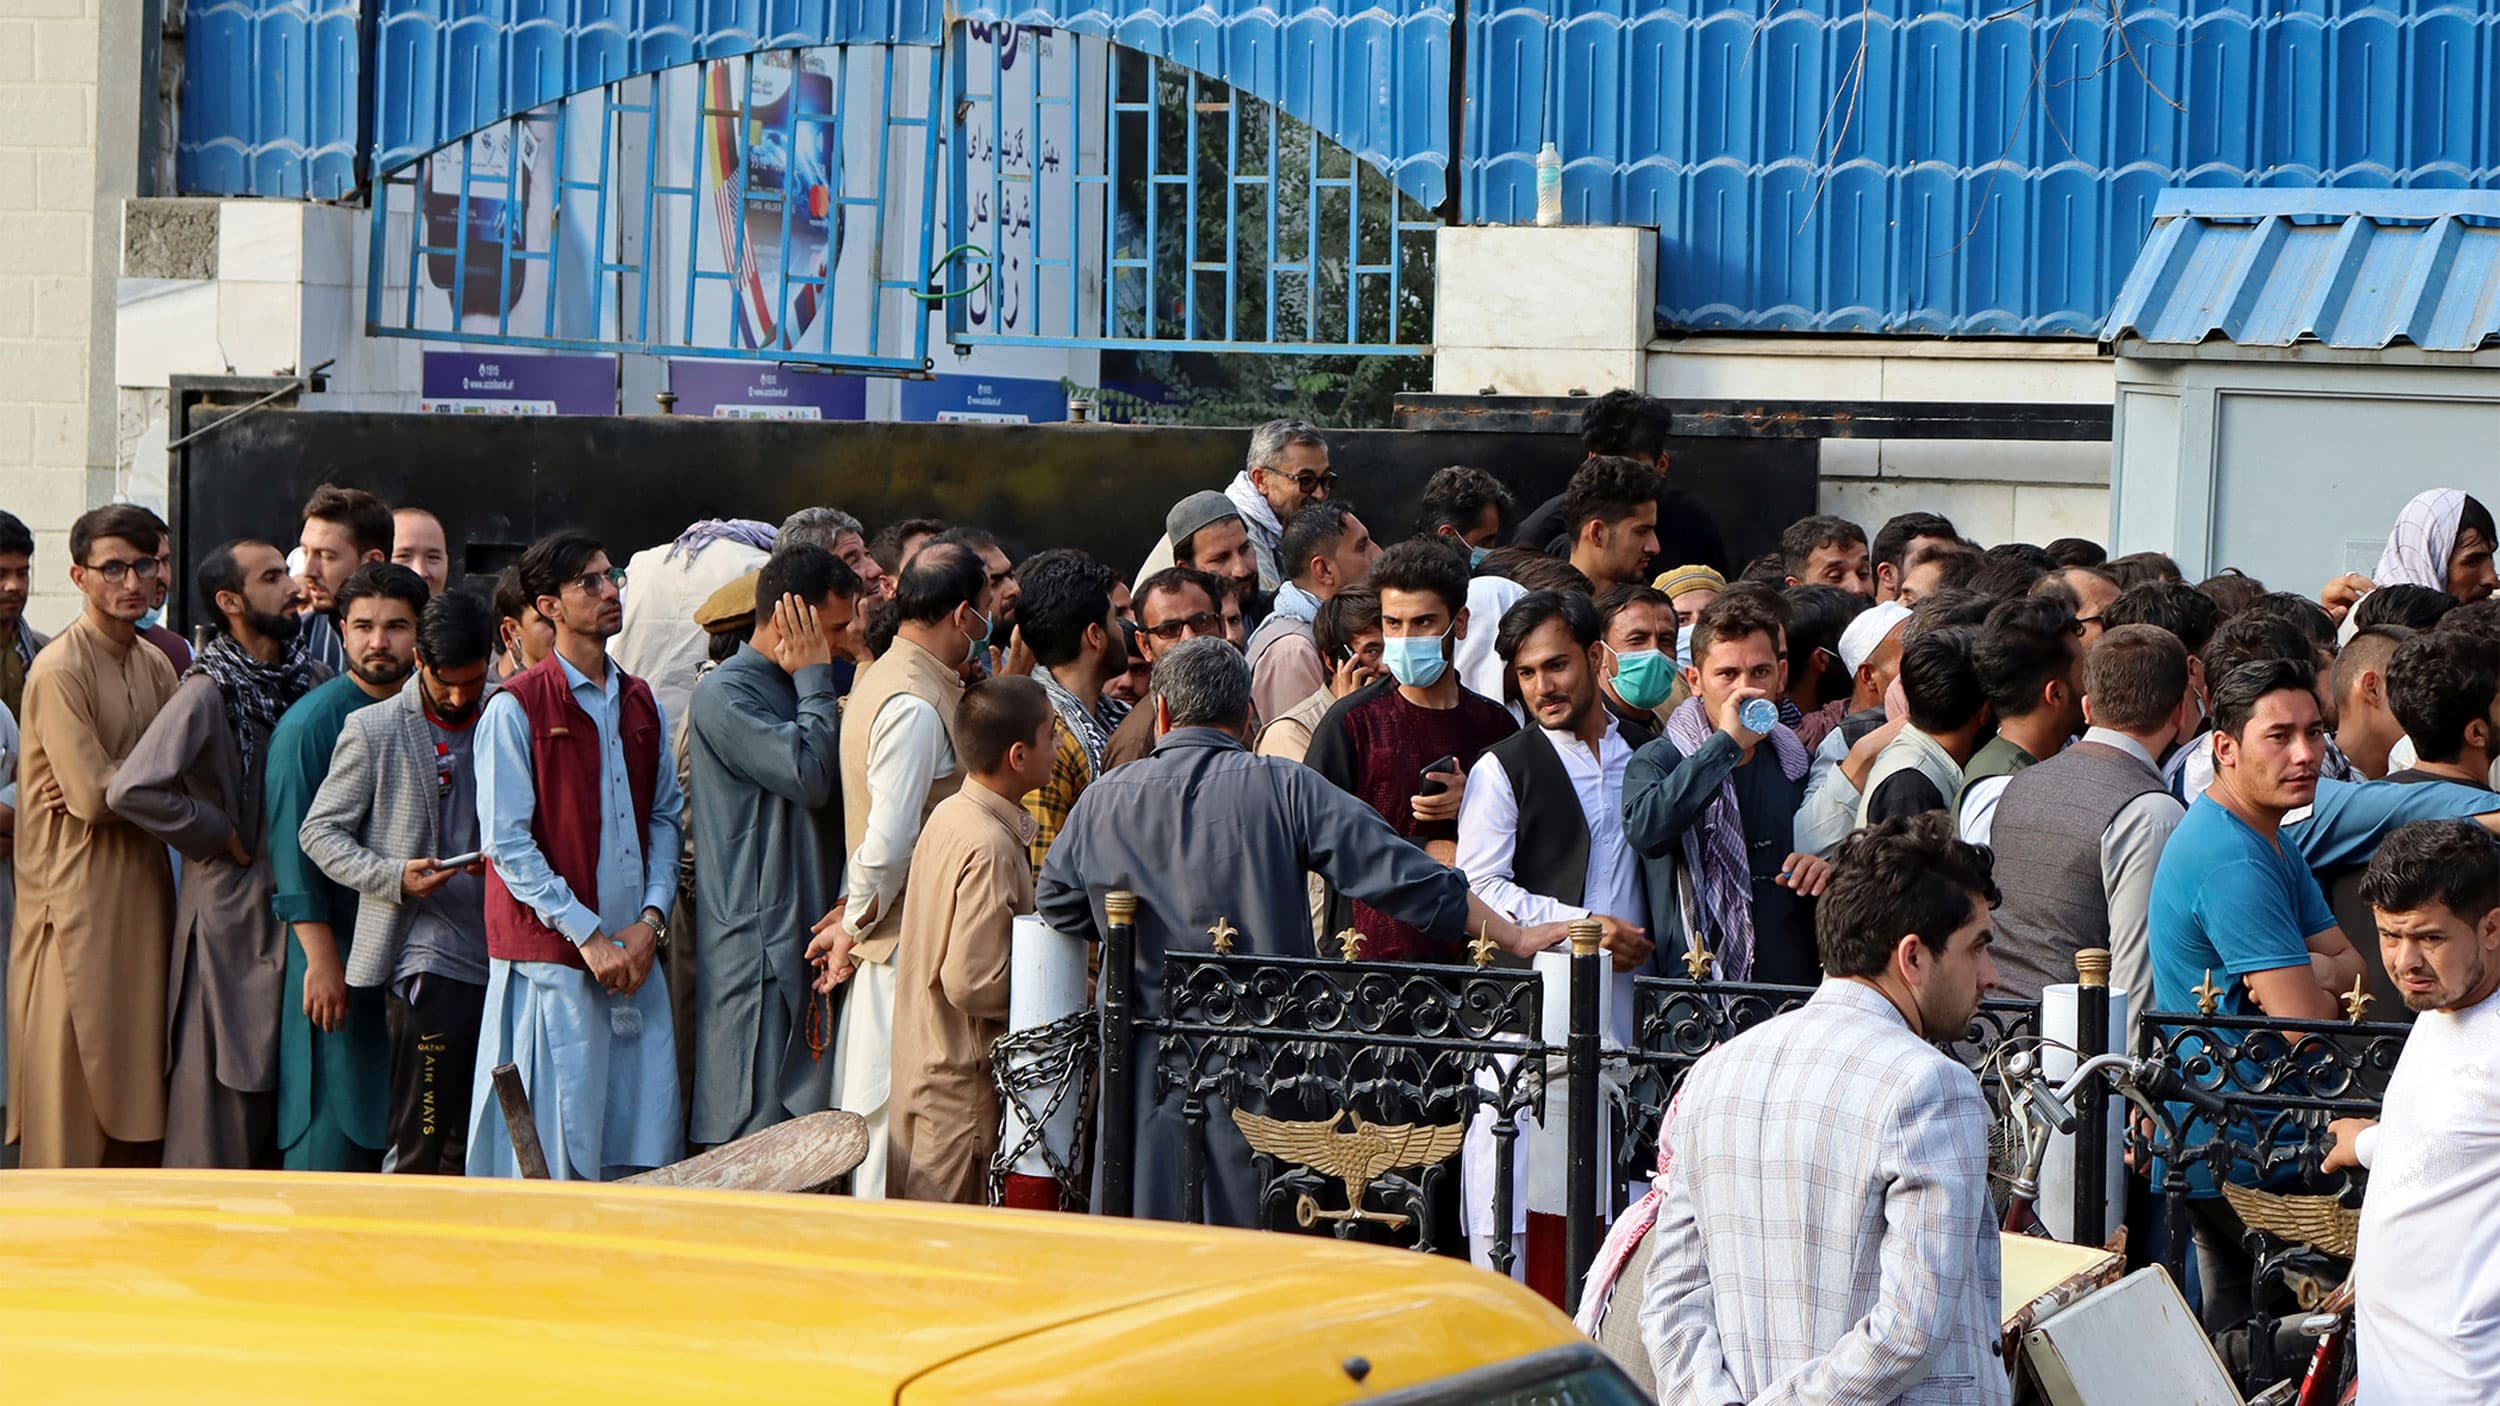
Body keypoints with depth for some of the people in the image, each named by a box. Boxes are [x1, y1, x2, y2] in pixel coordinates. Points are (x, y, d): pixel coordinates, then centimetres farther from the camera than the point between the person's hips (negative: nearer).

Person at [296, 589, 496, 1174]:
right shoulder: (373, 730, 0)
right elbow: (320, 831, 3)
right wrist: (394, 877, -13)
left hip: (502, 957, 4)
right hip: (428, 956, -4)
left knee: (472, 1143, 7)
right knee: (420, 1138, -9)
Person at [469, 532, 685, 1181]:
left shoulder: (641, 705, 14)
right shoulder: (514, 708, -5)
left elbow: (666, 817, 15)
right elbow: (508, 841, -9)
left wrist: (651, 920, -1)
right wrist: (589, 937, -13)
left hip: (636, 955, 6)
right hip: (551, 958, -6)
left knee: (646, 1145, 3)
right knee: (557, 1153, -5)